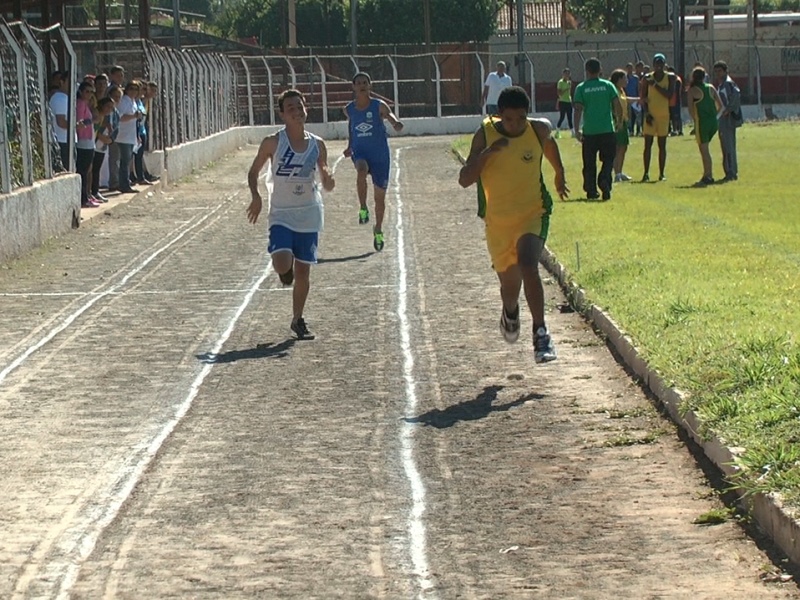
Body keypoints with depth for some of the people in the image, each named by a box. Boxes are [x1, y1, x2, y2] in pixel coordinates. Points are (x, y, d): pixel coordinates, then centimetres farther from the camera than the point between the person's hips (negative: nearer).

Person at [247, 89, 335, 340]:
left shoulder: (317, 145, 1)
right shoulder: (273, 143, -8)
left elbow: (326, 182, 8)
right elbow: (254, 171, 4)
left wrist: (328, 180, -16)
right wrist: (256, 197, -12)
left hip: (309, 216, 3)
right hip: (281, 215, -3)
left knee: (303, 272, 7)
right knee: (283, 264, -22)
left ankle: (298, 320, 24)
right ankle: (285, 271, 17)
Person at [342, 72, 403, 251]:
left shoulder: (379, 106, -7)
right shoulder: (349, 109, 2)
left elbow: (392, 118, -21)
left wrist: (397, 124, -45)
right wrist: (350, 145, 17)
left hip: (380, 154, -1)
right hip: (360, 152, 1)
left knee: (380, 197, 9)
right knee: (361, 171, -38)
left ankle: (378, 231, 32)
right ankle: (363, 208, -21)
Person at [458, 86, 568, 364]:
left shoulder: (539, 130, -8)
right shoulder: (485, 135, -13)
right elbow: (464, 180, -17)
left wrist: (560, 174, 28)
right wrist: (487, 153, -30)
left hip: (533, 213, -1)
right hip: (498, 220, 1)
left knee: (528, 265, -27)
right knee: (509, 281, 13)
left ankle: (540, 332, -23)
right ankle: (510, 312, 51)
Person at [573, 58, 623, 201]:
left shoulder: (581, 88, 0)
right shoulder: (608, 85, 2)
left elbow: (578, 109, -7)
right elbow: (618, 105, -1)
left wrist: (577, 129, -5)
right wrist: (619, 121, 14)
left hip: (589, 131, 0)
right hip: (607, 130, 0)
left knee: (589, 163, 10)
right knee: (608, 159, 9)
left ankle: (591, 190, 12)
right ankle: (604, 180, -16)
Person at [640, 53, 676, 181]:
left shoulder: (670, 77, 1)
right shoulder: (648, 78, 2)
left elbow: (669, 94, -12)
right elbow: (643, 97, 1)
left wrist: (656, 85, -18)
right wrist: (647, 112, -9)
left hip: (664, 115, 0)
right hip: (650, 115, 0)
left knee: (662, 145, 4)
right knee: (648, 144, -2)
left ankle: (662, 173, 7)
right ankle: (646, 173, -1)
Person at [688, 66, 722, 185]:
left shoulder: (693, 90, -5)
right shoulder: (711, 88, 7)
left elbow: (690, 108, -11)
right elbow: (720, 104, 5)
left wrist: (695, 119, 1)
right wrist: (714, 115, 14)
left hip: (702, 122, -5)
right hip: (713, 121, 5)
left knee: (704, 149, 0)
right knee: (704, 149, 17)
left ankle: (708, 176, -2)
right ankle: (707, 175, 17)